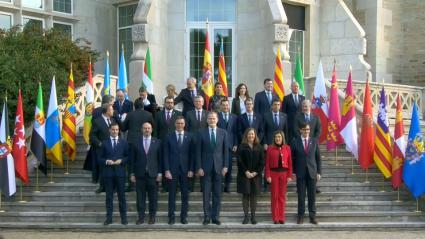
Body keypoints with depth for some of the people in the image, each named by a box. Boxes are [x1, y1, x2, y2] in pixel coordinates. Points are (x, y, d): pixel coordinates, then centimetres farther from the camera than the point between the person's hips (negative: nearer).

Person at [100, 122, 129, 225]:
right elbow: (100, 158, 7)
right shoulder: (104, 143, 8)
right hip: (108, 172, 0)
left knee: (121, 196, 3)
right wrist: (106, 161, -12)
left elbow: (128, 157, 8)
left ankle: (123, 218, 9)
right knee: (109, 196, 4)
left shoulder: (123, 142, 8)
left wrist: (121, 161, -10)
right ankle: (109, 217, 10)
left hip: (120, 172, 0)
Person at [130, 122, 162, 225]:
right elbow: (132, 159, 5)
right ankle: (141, 217, 11)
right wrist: (132, 174, 1)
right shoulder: (136, 143, 5)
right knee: (140, 197, 3)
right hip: (140, 174, 0)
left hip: (153, 174, 0)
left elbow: (160, 159, 5)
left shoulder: (157, 142, 6)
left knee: (153, 197, 4)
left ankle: (152, 217, 14)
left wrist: (160, 173, -1)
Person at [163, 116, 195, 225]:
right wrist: (167, 170, -6)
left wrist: (191, 169, -3)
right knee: (172, 194, 3)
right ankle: (171, 216, 10)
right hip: (172, 169, -1)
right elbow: (166, 154, 1)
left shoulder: (190, 137, 5)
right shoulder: (169, 137, 3)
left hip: (185, 170, 1)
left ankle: (184, 216, 13)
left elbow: (192, 154, 3)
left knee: (185, 194, 4)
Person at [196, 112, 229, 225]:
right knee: (206, 194, 2)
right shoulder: (202, 133, 2)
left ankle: (215, 217, 11)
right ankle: (207, 217, 10)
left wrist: (225, 166, -1)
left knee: (217, 194, 4)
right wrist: (199, 167, -5)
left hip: (218, 167, 1)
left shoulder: (223, 133, 6)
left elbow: (226, 151, 6)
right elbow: (198, 152, 1)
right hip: (206, 167, -1)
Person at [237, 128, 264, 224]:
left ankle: (253, 216, 9)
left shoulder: (259, 147, 8)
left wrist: (256, 172, -8)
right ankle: (246, 216, 4)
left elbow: (262, 161, 3)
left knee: (254, 195, 3)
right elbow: (240, 161, -4)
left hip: (256, 175, 2)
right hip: (244, 175, -2)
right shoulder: (242, 147, 2)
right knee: (245, 195, -1)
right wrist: (246, 172, -13)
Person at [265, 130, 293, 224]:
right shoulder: (270, 149, 0)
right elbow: (267, 163, -1)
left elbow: (290, 163, 2)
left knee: (282, 196, 5)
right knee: (274, 195, 2)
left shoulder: (287, 148, 3)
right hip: (273, 173, -1)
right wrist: (268, 176, -8)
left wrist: (290, 176, -3)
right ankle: (275, 217, 8)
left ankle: (282, 217, 12)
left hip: (284, 173, 1)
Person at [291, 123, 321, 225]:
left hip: (312, 172, 1)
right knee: (301, 196, 2)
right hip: (300, 173, -1)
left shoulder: (314, 141, 6)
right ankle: (301, 216, 10)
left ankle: (312, 216, 11)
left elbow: (318, 157, 7)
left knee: (312, 196, 4)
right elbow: (292, 158, 3)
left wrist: (319, 172, 2)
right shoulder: (295, 142, 1)